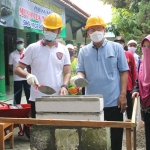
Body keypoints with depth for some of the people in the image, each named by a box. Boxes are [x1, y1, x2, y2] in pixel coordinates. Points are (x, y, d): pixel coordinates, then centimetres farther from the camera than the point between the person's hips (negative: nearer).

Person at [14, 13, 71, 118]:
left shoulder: (63, 50, 8)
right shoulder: (33, 48, 1)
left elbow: (67, 73, 6)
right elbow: (18, 68, 1)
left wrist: (64, 86, -14)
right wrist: (27, 75, -21)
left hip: (58, 99, 2)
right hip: (37, 99, -2)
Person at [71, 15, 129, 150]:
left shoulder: (116, 48, 1)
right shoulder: (84, 51, 7)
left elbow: (124, 72, 0)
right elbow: (81, 71, 5)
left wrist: (123, 95, -7)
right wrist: (79, 77, -19)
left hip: (113, 102, -2)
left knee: (115, 139, 7)